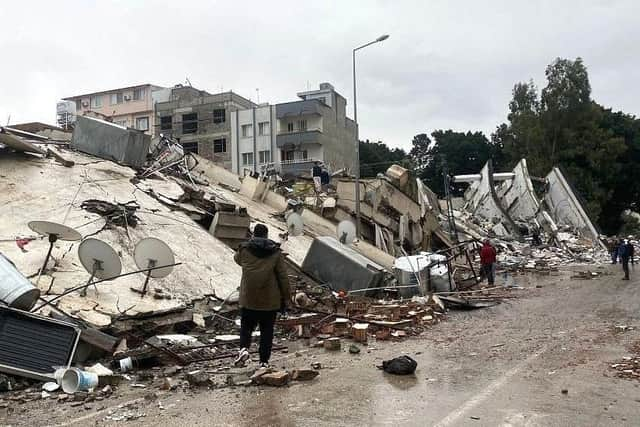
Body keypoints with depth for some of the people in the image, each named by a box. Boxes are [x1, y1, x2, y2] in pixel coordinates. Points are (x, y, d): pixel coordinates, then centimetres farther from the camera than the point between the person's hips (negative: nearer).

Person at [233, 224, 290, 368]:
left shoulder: (244, 249, -2)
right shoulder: (276, 251, -4)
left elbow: (237, 259, 23)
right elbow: (283, 276, -4)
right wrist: (285, 298, 4)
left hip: (248, 299, 1)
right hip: (270, 300, 0)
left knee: (246, 326, 16)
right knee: (267, 330, 10)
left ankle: (244, 348, -8)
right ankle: (264, 360, 12)